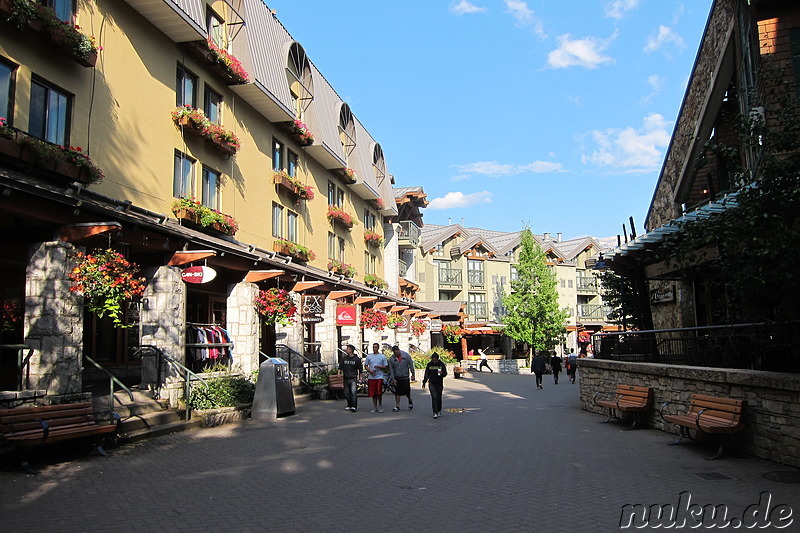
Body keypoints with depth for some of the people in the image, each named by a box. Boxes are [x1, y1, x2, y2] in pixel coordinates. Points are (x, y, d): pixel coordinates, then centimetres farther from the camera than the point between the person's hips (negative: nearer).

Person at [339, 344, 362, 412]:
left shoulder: (357, 359, -1)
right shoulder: (344, 358, 7)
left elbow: (360, 369, 6)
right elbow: (340, 366, 13)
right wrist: (339, 373, -2)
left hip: (353, 378, -4)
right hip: (346, 378, 4)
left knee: (354, 392, -15)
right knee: (347, 393, 8)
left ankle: (354, 406, -17)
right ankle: (349, 405, 21)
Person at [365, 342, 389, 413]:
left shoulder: (382, 356, 6)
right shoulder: (369, 356, 11)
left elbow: (386, 367, 6)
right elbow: (366, 366, 13)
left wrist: (379, 366, -12)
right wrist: (370, 371, -7)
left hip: (379, 376, -2)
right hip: (371, 377, 2)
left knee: (379, 393, -9)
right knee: (373, 394, 3)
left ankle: (380, 407, 10)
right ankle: (374, 408, 14)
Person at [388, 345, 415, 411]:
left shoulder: (406, 355, -5)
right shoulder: (391, 358, -3)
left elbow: (411, 365, 0)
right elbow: (391, 369, 0)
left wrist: (413, 375, -1)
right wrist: (393, 379, -6)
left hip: (405, 377, -1)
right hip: (397, 378, 1)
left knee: (407, 391, 1)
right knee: (397, 392, 1)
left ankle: (410, 402, 28)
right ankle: (397, 406, 10)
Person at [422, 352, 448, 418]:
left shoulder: (441, 364, -2)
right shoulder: (429, 365, 0)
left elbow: (445, 373, 0)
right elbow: (426, 374, 8)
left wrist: (442, 373, -22)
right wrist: (424, 383, 9)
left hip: (440, 383, 1)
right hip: (432, 383, -1)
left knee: (439, 398, 10)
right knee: (434, 397, -11)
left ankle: (439, 411, 29)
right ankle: (435, 413, -11)